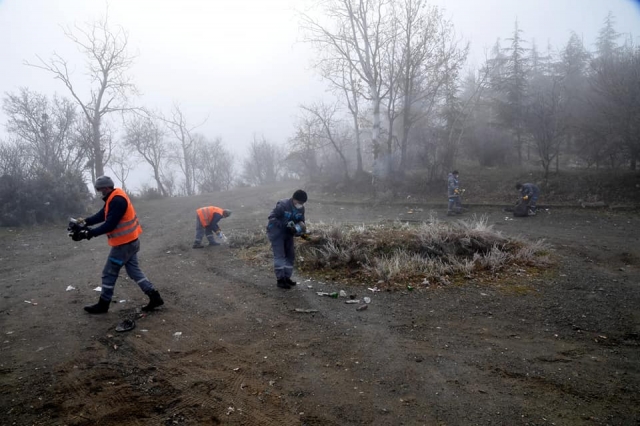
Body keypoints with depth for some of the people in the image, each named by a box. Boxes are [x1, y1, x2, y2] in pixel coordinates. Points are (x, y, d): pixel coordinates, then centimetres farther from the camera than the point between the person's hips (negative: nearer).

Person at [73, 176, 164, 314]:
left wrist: (89, 233, -22)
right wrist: (86, 221, -3)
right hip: (130, 241, 10)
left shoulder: (117, 200, -23)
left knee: (109, 273, 4)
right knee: (134, 270, 13)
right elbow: (102, 215, 10)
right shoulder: (114, 198, 10)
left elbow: (109, 225, -25)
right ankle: (154, 297, 11)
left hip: (124, 243, -10)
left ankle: (103, 304, 17)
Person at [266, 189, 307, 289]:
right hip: (276, 232, -7)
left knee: (290, 255, 6)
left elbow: (301, 221, 9)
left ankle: (287, 277, 17)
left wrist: (300, 230, -13)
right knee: (279, 255, -11)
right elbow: (272, 218, -22)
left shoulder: (301, 209, -4)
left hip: (288, 233, 7)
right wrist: (285, 225, -31)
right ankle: (280, 279, -8)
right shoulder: (282, 205, -24)